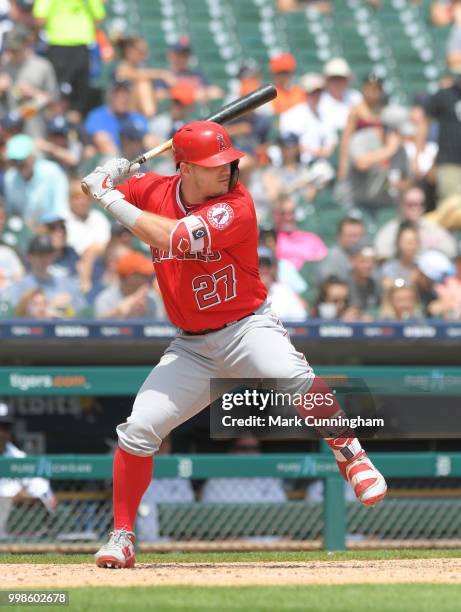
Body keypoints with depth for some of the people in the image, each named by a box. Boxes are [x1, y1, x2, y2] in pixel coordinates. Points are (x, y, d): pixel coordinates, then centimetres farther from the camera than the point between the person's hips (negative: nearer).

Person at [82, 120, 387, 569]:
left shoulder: (235, 206, -18)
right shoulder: (154, 191, -1)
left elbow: (173, 238, -31)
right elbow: (94, 193, 14)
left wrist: (111, 200, -25)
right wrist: (106, 182, -11)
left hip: (247, 326, -4)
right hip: (192, 346, 4)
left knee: (292, 376, -36)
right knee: (137, 431, -7)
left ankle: (349, 454, -16)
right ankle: (121, 538, 8)